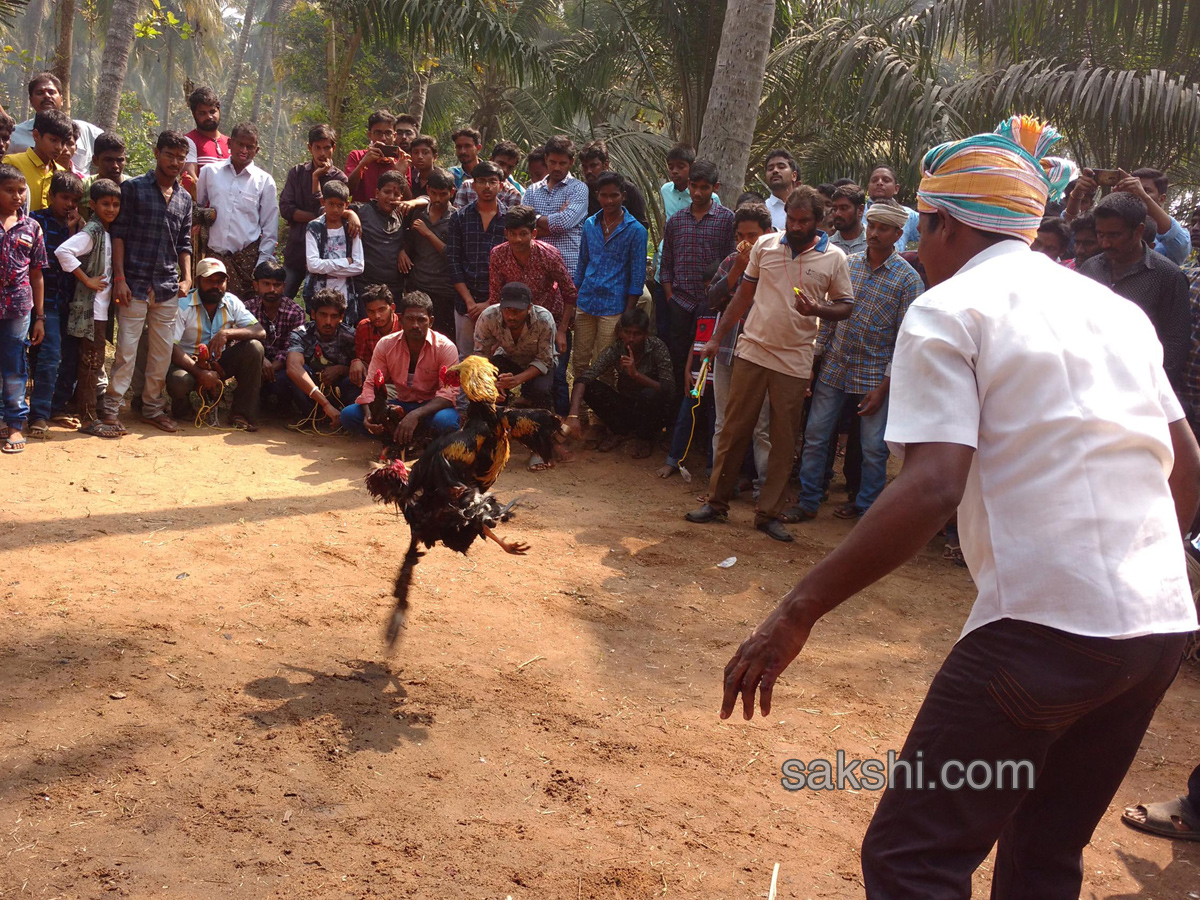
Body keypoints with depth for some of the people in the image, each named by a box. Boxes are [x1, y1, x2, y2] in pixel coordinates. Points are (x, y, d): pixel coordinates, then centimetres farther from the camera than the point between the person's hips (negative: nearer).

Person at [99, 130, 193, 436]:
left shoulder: (184, 199, 14)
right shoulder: (133, 188, 0)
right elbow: (118, 235, -3)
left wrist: (187, 277, 3)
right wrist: (119, 278, -10)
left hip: (168, 288, 5)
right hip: (135, 284, -4)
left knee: (163, 351, 8)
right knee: (127, 349, -6)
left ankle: (153, 407, 21)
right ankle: (110, 409, 2)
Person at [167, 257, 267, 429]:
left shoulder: (231, 302, -2)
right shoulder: (183, 305, -14)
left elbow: (260, 332, -12)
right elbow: (171, 347, -22)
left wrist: (227, 333, -30)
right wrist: (200, 373, -33)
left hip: (219, 363, 4)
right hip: (189, 364, -4)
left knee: (254, 347, -20)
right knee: (178, 381, -39)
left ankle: (244, 414, -16)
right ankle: (182, 407, 3)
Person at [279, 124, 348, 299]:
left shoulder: (339, 178, -1)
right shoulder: (297, 172, 8)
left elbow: (323, 211, -11)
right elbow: (285, 209, -1)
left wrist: (316, 178, -9)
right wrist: (316, 217, -11)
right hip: (295, 249, 3)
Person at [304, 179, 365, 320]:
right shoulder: (314, 228, -1)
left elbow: (359, 266, -3)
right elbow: (313, 265, -12)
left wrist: (326, 268, -9)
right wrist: (346, 262, -8)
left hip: (345, 296, 2)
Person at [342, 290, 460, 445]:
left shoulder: (445, 348, -14)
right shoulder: (385, 344, -4)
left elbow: (449, 392, -22)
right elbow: (371, 384, -4)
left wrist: (415, 415, -38)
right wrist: (369, 414, -27)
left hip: (431, 407, -3)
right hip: (400, 405, 3)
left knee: (445, 421, -40)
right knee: (348, 414, -15)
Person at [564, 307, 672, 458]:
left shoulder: (657, 348, -20)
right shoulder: (615, 350, -15)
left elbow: (669, 389, -26)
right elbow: (583, 379, -25)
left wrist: (636, 374, -39)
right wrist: (573, 415, -41)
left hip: (652, 409, -2)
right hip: (626, 404, 2)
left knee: (649, 394, -36)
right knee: (589, 387, -21)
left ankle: (645, 437, -4)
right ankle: (619, 432, 3)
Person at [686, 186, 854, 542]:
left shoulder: (834, 258, -1)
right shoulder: (765, 245, 4)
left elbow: (846, 306, 4)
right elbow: (744, 293, 11)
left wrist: (817, 309, -17)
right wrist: (718, 337, 9)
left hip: (795, 362, -1)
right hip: (752, 351, 1)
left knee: (783, 440, 5)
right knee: (733, 429, 5)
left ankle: (768, 513, 15)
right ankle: (717, 502, 16)